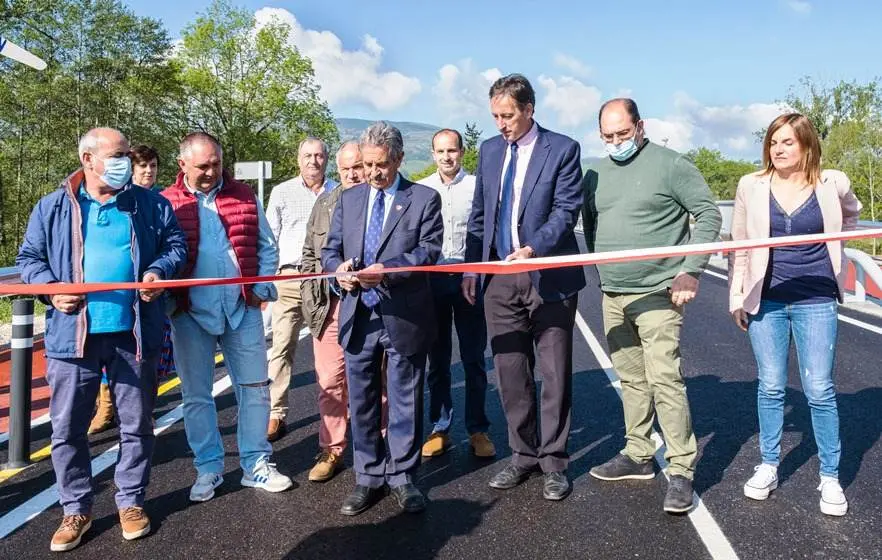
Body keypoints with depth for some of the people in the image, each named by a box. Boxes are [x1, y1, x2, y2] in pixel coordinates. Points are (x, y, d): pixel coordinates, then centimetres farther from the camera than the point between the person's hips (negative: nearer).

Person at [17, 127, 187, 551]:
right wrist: (50, 287, -9)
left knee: (136, 424, 9)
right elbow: (29, 257, 9)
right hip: (73, 333, 0)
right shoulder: (53, 207, 5)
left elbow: (175, 244, 10)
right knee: (67, 428, 6)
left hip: (133, 332, 0)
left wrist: (160, 271, -10)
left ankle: (131, 501, 27)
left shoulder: (150, 204, 6)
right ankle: (76, 509, 24)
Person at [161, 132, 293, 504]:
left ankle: (256, 465, 22)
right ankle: (208, 469, 23)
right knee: (196, 394, 8)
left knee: (254, 387, 8)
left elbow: (266, 246, 9)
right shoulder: (166, 204, -2)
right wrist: (169, 301, -10)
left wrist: (263, 288, -3)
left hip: (242, 309, 2)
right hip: (190, 314, -1)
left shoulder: (243, 196, 5)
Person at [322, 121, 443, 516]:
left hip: (404, 316, -3)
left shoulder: (424, 199, -1)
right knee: (361, 401, 11)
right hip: (358, 316, 4)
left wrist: (386, 270, -23)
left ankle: (401, 477, 23)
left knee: (405, 401, 8)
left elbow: (430, 251, -10)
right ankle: (369, 478, 25)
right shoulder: (348, 199, 11)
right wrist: (339, 268, -12)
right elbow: (330, 249, 12)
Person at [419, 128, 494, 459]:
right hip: (432, 280, 2)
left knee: (473, 359, 5)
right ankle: (439, 429, 21)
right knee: (437, 359, 10)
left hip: (469, 279, -2)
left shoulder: (478, 187, 0)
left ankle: (477, 430, 16)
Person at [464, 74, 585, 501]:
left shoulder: (562, 149, -3)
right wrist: (471, 267, 10)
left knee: (555, 374, 4)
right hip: (499, 278, 5)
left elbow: (566, 210, -11)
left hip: (549, 276, -4)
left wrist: (534, 248, -26)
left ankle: (553, 461, 16)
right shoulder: (489, 150, 12)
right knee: (510, 373, 10)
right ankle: (523, 454, 24)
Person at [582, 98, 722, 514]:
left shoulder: (670, 165, -6)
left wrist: (690, 270, -12)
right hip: (612, 296, 6)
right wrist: (601, 268, 12)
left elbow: (709, 214, -5)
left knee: (664, 379, -10)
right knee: (631, 379, 13)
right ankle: (638, 455, 26)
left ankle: (681, 470, 0)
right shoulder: (597, 174, 12)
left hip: (657, 293, -6)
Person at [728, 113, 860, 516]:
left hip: (816, 301, -1)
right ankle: (768, 466, 24)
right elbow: (739, 247, 5)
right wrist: (736, 296, 5)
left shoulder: (832, 183, -2)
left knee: (819, 390, 2)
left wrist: (824, 243, 7)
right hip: (766, 300, 1)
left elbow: (851, 215, 21)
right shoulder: (751, 186, -1)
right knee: (770, 388, 9)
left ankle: (830, 477, 18)